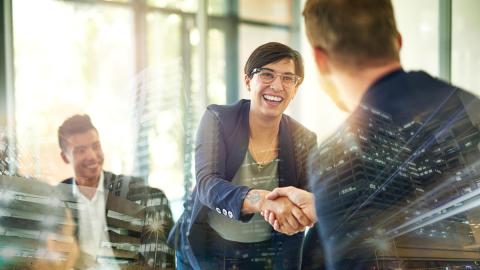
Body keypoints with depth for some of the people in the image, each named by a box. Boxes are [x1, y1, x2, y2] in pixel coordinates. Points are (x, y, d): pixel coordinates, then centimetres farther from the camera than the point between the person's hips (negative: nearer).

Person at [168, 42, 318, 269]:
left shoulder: (304, 140, -7)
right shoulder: (218, 120, -13)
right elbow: (207, 185, -25)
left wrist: (295, 218, -39)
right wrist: (264, 200, -44)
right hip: (204, 250, -1)